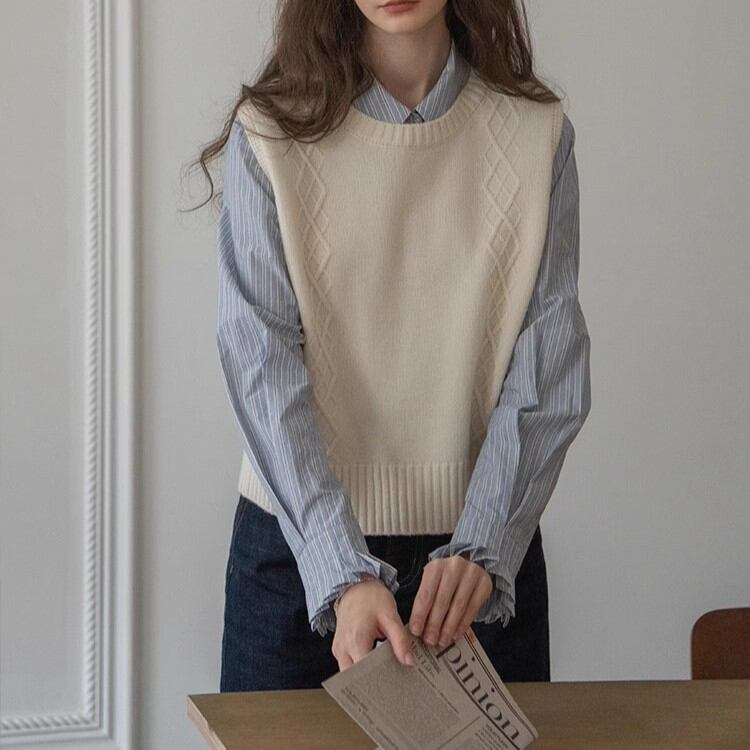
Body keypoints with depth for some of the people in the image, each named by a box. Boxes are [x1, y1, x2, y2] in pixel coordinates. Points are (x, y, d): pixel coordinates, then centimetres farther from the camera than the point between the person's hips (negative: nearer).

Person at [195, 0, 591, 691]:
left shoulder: (538, 134, -2)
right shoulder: (270, 134, -6)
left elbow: (550, 371, -6)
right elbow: (262, 368, -13)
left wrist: (481, 549, -19)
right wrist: (344, 575, -24)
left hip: (486, 555, 1)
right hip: (300, 541, -1)